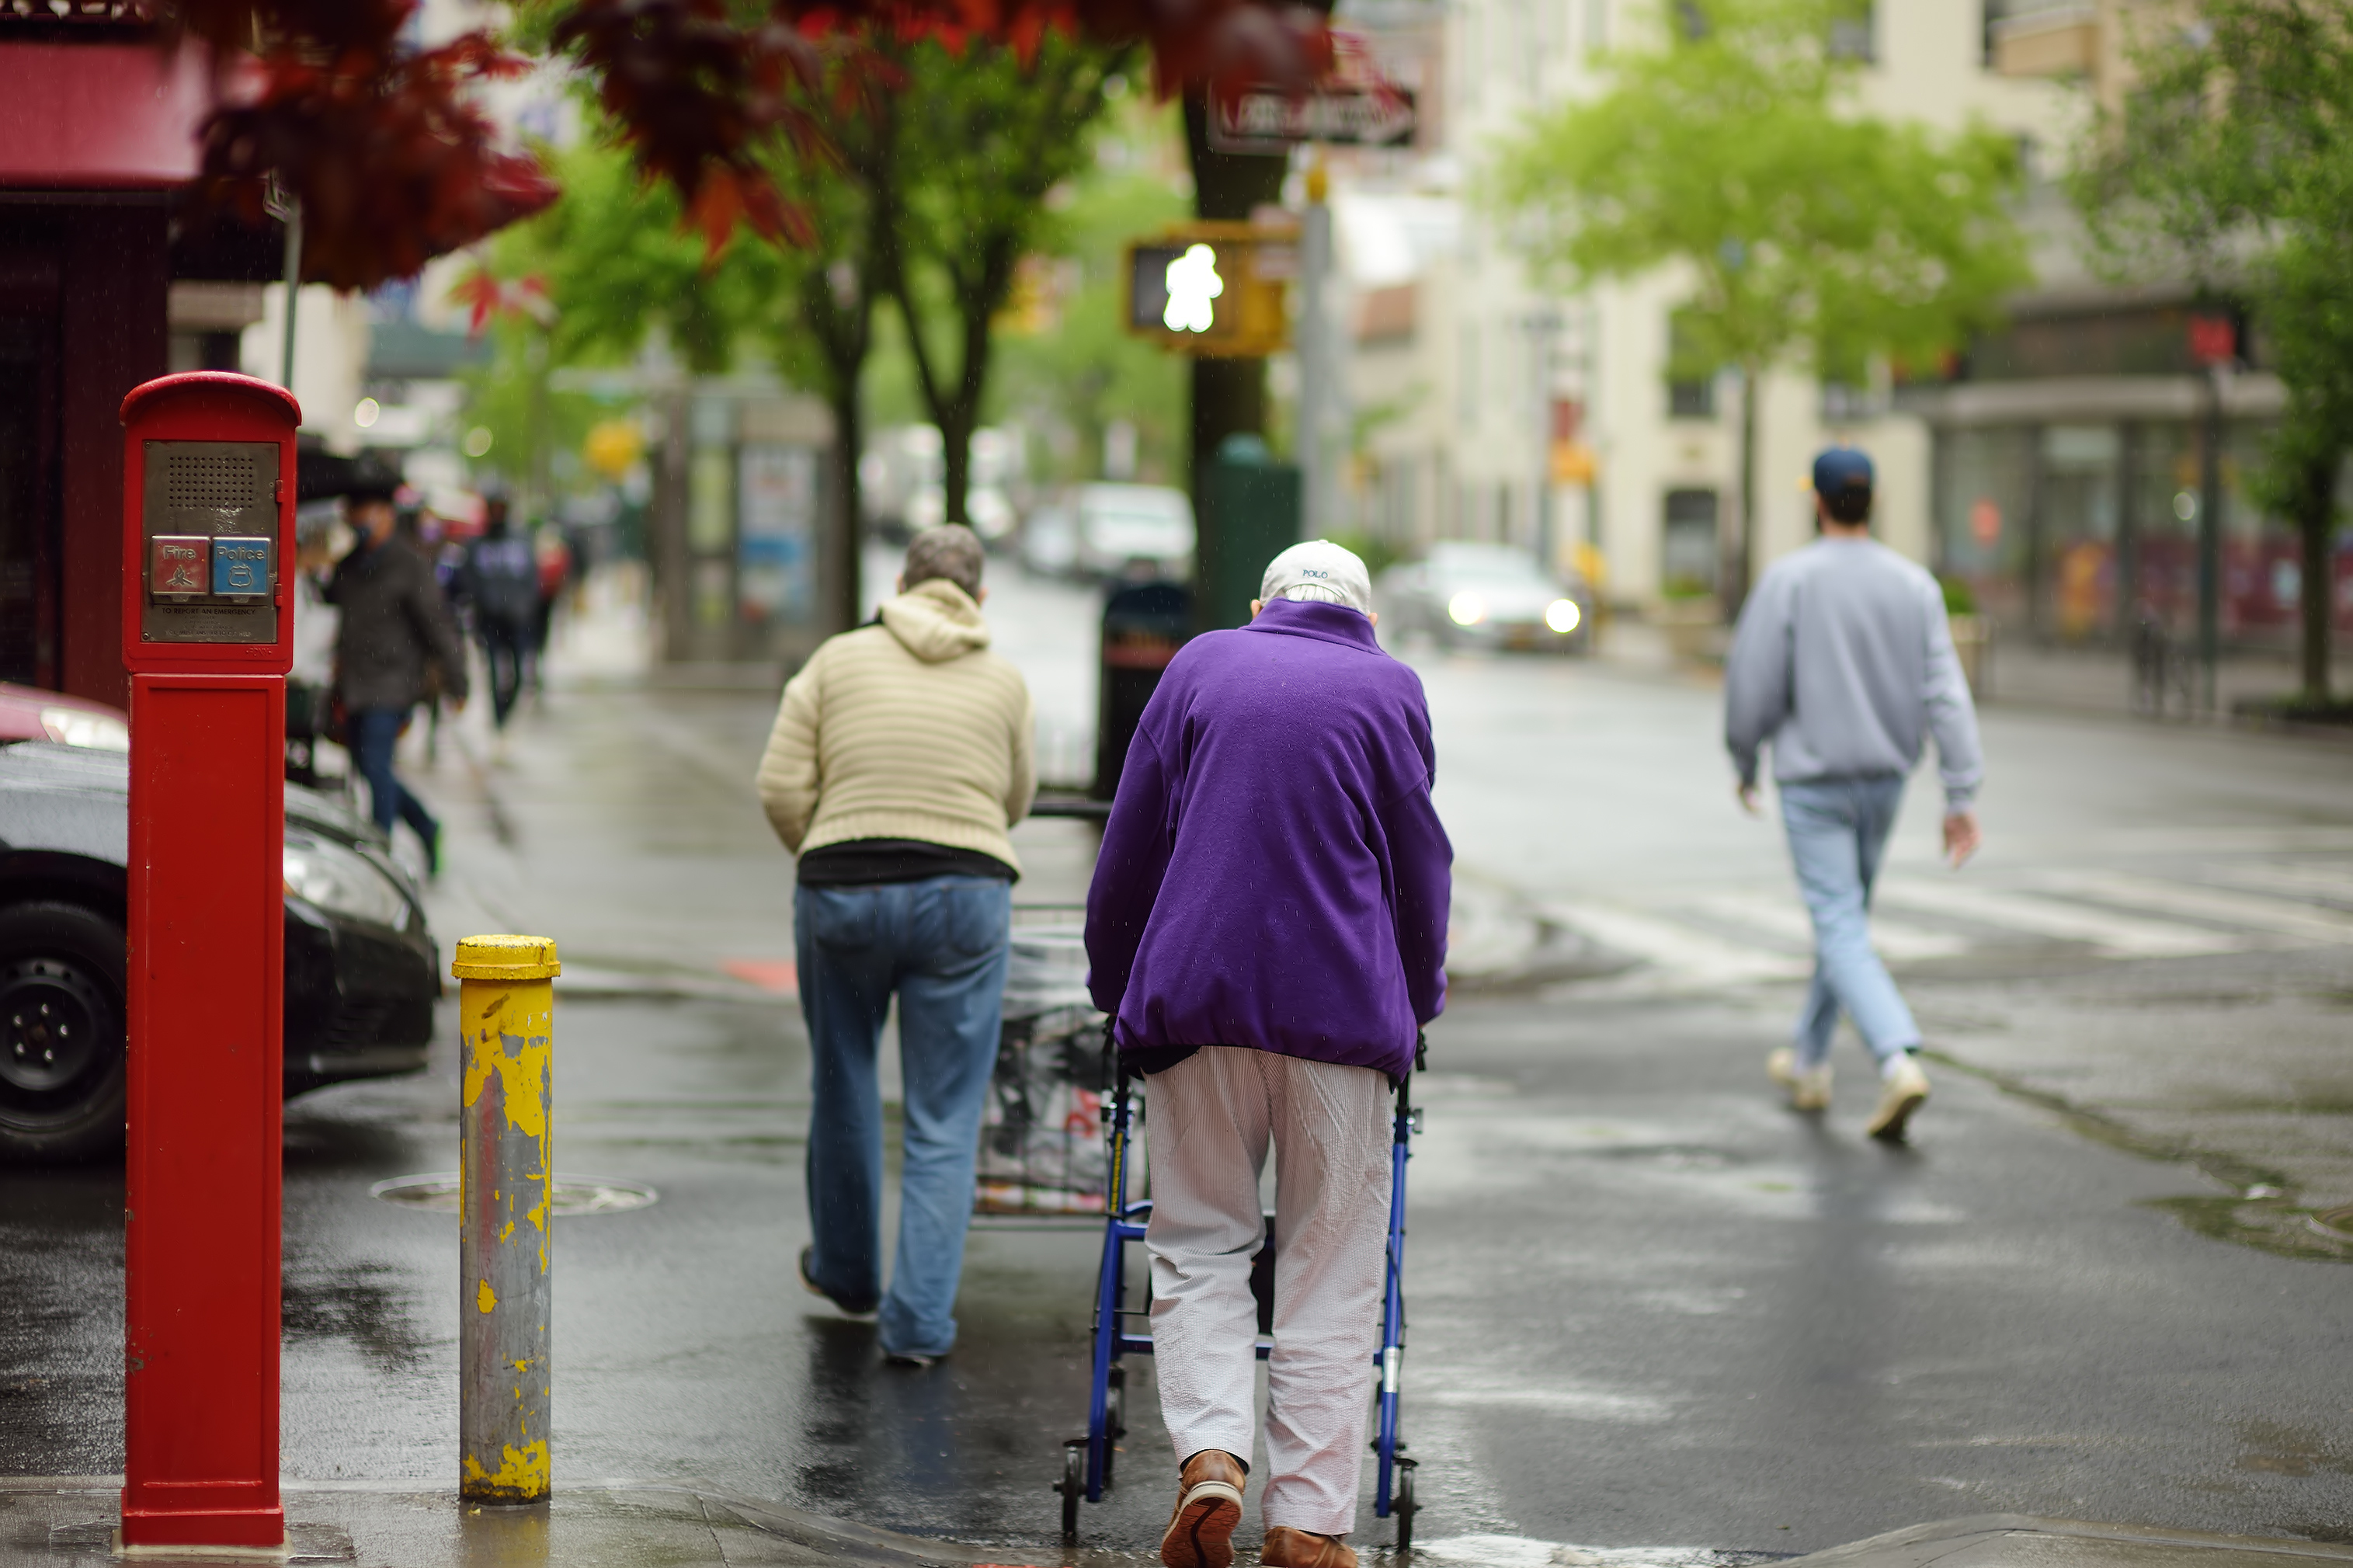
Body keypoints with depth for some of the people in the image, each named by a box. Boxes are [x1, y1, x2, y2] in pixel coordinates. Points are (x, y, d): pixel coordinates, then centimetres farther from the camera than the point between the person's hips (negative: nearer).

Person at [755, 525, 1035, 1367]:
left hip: (843, 894, 1)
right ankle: (918, 1321, 0)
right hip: (965, 901, -1)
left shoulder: (837, 660, 4)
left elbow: (781, 789, 0)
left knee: (843, 1087, 21)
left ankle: (846, 1270, 39)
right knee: (944, 1123, 4)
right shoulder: (1005, 682, 6)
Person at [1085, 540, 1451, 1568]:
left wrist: (1115, 990, 23)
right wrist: (1417, 1003, 22)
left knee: (1198, 1244, 12)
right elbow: (1420, 866, 8)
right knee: (1331, 1270, 5)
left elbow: (1128, 850, 12)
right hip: (1344, 1009, -1)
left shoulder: (1199, 665, 10)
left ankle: (1210, 1453, -9)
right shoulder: (1390, 689, 6)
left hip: (1195, 997, 1)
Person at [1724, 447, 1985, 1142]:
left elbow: (1753, 685, -10)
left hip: (1813, 781, -5)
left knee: (1842, 931, -8)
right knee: (1845, 920, 20)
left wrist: (1745, 764, 8)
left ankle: (1898, 1061, -27)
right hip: (1884, 778, 5)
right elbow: (1946, 695, -7)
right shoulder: (1914, 585, -2)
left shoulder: (1787, 582, -12)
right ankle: (1809, 1064, 34)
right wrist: (1961, 797, -6)